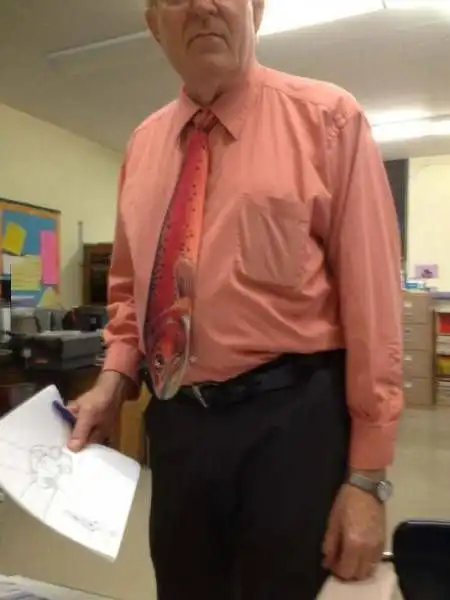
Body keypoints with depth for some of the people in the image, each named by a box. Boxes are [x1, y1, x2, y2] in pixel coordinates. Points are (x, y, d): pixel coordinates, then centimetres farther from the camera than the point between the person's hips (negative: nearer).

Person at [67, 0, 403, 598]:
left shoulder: (327, 117, -6)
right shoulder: (143, 143, 9)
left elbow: (370, 296, -10)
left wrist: (367, 474, -11)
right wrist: (115, 378, -1)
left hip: (290, 418, -4)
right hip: (174, 421, 5)